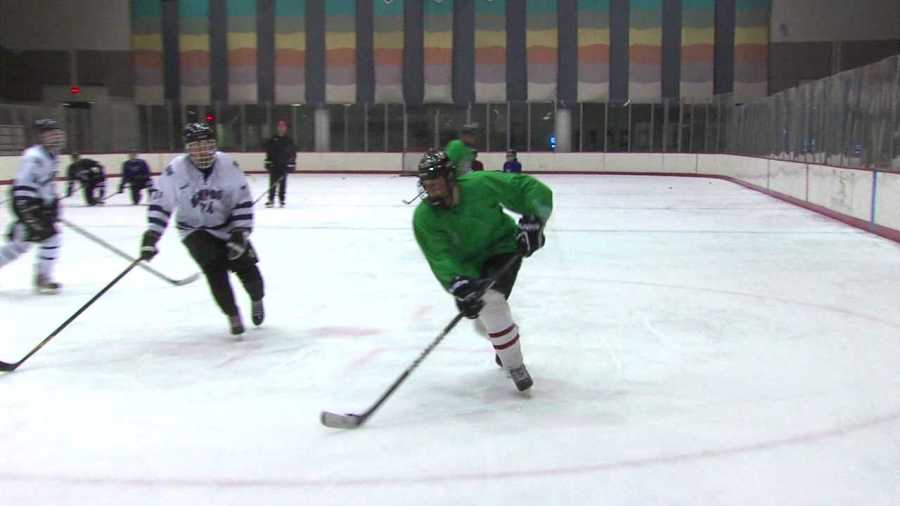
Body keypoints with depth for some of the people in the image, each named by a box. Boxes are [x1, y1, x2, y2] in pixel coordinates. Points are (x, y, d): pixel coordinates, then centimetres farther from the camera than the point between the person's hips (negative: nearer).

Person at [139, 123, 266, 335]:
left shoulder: (227, 165, -17)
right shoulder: (175, 170, -20)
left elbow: (243, 201, -12)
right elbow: (160, 204, -12)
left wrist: (240, 233, -17)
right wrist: (151, 237, -18)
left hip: (228, 226, 1)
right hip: (195, 230, -1)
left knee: (246, 267, -3)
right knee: (214, 267, -20)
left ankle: (257, 300, 31)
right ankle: (233, 315, -1)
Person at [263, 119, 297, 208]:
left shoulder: (289, 140, 4)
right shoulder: (273, 139, 4)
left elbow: (293, 152, 5)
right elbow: (268, 151, 6)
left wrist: (292, 164, -2)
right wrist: (268, 161, -2)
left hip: (284, 165, 0)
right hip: (273, 164, 0)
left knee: (283, 183, 2)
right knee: (273, 183, 0)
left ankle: (281, 200, 10)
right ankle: (271, 199, 4)